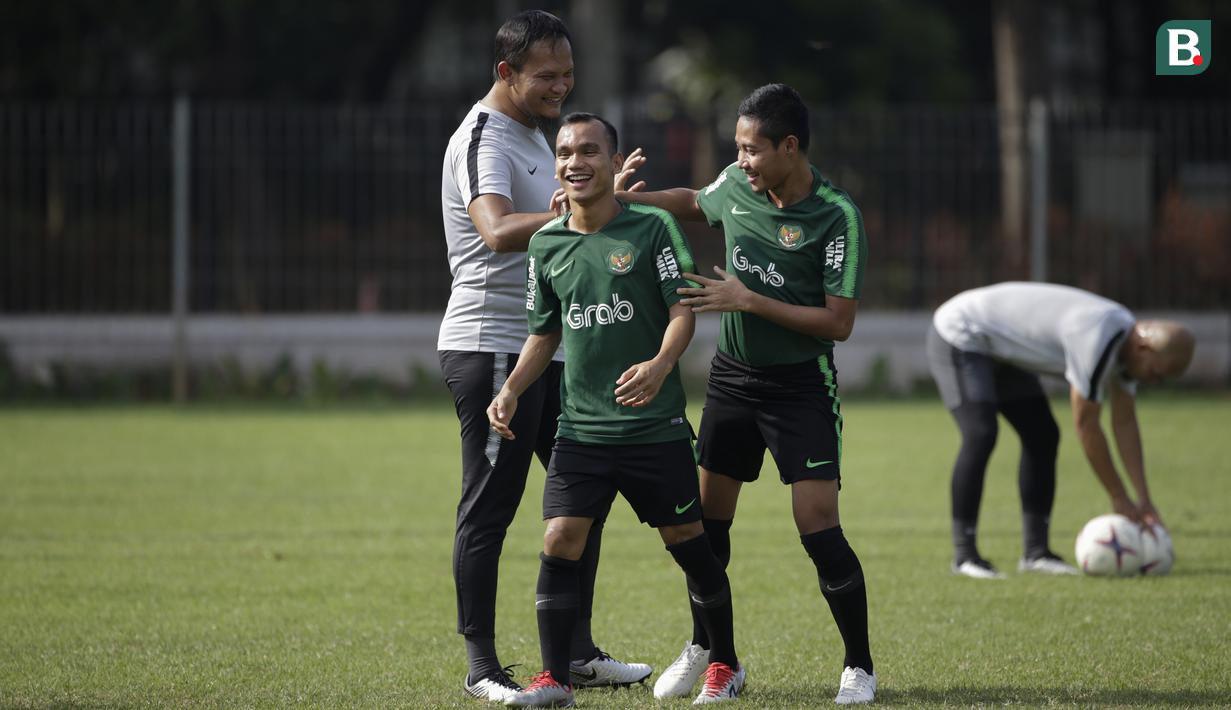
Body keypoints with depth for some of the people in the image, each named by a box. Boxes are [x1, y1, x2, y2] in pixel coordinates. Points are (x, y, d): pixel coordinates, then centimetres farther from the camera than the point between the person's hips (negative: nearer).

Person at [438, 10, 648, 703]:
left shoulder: (533, 132, 17)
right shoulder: (484, 139, -15)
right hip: (491, 346, -10)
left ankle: (577, 652, 18)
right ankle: (483, 667, -1)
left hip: (547, 348, 10)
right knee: (490, 508, -6)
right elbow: (499, 231, -33)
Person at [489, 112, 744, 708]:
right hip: (581, 429, 3)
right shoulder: (546, 245, 7)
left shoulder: (652, 228, -5)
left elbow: (683, 309, -10)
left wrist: (659, 365, -28)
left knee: (687, 541, 5)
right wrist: (512, 390, 5)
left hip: (656, 427, -3)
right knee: (559, 541, -9)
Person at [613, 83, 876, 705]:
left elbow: (838, 322, -19)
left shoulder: (837, 216, -19)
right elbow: (694, 202, 23)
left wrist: (749, 301, -23)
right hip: (732, 375, 5)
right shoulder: (735, 187, -2)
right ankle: (704, 648, 29)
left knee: (818, 530, -13)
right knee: (707, 516, 9)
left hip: (802, 385, -5)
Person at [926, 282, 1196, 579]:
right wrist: (1120, 499, -19)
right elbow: (1086, 424, -28)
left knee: (1043, 437, 3)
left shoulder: (1127, 340, -3)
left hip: (998, 351, 10)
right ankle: (964, 554, -18)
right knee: (980, 434, -23)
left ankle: (1035, 551, 5)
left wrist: (1144, 499, -2)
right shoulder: (1096, 340, -33)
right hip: (958, 336, -10)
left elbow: (1125, 422, 3)